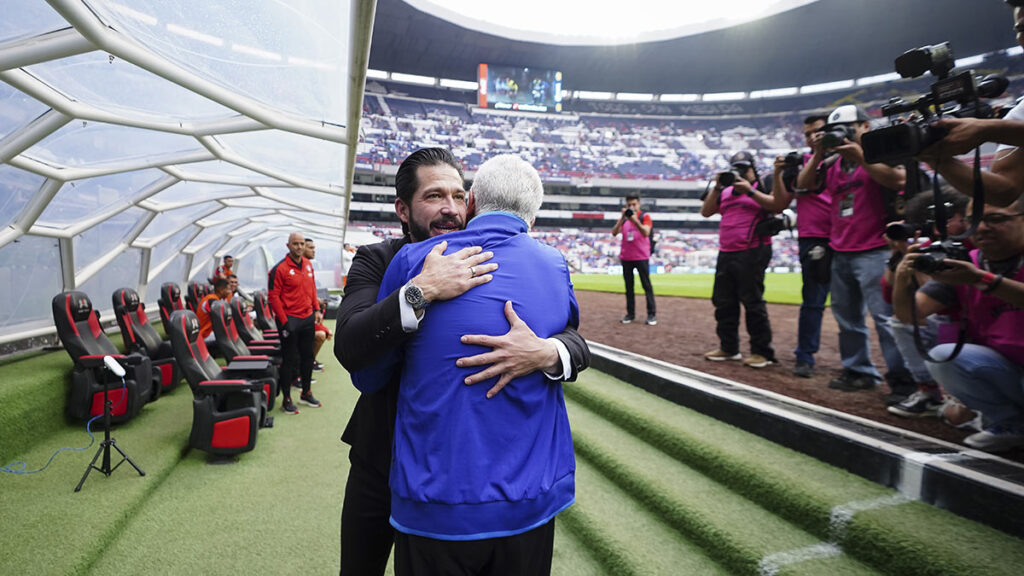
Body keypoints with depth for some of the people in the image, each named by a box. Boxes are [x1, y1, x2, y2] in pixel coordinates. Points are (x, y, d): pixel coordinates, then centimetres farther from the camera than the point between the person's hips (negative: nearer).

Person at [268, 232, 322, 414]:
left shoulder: (308, 265, 8)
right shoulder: (280, 268, -13)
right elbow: (273, 297, -13)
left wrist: (317, 309, 10)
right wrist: (284, 322, -15)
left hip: (308, 318, 6)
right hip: (290, 319, -6)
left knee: (307, 356, 14)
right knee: (289, 359, 1)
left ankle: (306, 393, 28)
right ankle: (287, 399, 13)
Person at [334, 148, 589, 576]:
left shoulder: (484, 267, -10)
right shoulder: (376, 260, -11)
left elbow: (577, 345, -15)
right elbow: (349, 347, -28)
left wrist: (547, 352, -38)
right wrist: (421, 289, -39)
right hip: (381, 464, 0)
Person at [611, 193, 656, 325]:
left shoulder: (644, 216, -2)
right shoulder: (623, 218, 9)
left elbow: (646, 233, -17)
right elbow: (614, 233, -4)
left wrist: (635, 220, -27)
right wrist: (623, 218, -14)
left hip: (641, 257, -4)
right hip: (626, 257, 4)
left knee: (646, 285, -2)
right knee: (628, 286, 7)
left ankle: (652, 314, 0)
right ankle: (630, 313, 13)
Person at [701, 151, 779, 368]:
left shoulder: (762, 186, 5)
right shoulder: (726, 191, 20)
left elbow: (776, 204, -13)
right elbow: (705, 212, 11)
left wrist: (750, 191, -16)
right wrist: (716, 187, 2)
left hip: (752, 253, -7)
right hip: (726, 253, 7)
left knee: (753, 301, -9)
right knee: (723, 302, 8)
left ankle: (763, 352, -3)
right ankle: (728, 347, 18)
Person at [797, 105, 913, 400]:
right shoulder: (832, 162, 15)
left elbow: (898, 179, -17)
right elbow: (803, 184, 7)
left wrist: (861, 157, -19)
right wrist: (817, 155, -2)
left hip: (874, 251, -7)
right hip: (840, 252, 7)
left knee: (885, 315, -12)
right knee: (847, 317, 12)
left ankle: (903, 379, -5)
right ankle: (859, 371, 23)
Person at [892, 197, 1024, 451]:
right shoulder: (962, 264, 0)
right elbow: (910, 314, -9)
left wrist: (982, 280, -39)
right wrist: (902, 280, -27)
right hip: (1001, 370, 4)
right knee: (942, 357, -23)